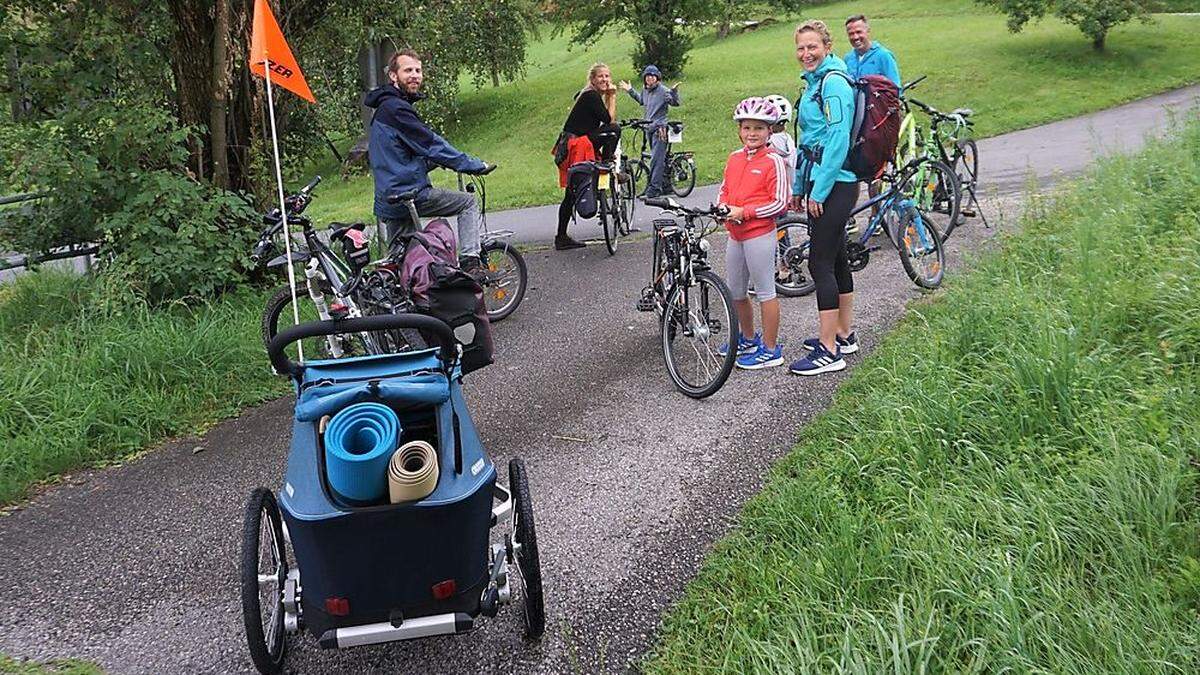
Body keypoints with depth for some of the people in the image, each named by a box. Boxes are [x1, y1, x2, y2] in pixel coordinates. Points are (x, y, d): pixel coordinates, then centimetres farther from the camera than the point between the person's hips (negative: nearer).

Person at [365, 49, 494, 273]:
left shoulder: (386, 107, 19)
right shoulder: (395, 108, -14)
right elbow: (432, 146, -16)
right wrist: (476, 166, -10)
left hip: (388, 201, 10)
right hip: (409, 194, -10)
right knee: (468, 202, 4)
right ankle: (469, 261, -5)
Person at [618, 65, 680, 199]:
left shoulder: (663, 90, -10)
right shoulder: (645, 90, 12)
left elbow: (675, 102, -19)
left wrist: (674, 91, -35)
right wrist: (630, 90, 32)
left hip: (659, 128, -8)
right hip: (649, 128, 8)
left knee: (656, 159, -13)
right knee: (660, 158, 14)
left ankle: (654, 188, -14)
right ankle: (665, 185, 23)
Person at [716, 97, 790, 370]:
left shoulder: (773, 161, -12)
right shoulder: (734, 157, 9)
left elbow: (780, 203, -15)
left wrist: (744, 211, -19)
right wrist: (723, 207, -3)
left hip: (759, 234, -7)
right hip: (735, 233, 8)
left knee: (765, 292, 1)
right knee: (735, 292, 17)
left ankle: (770, 350, 11)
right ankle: (748, 338, 37)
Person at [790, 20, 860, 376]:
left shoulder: (833, 83, -14)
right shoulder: (814, 83, 16)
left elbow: (838, 140, -20)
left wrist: (818, 190, -20)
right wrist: (799, 186, 21)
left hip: (833, 186, -10)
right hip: (820, 185, 10)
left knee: (821, 263, -9)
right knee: (836, 259, 16)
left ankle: (829, 351, -5)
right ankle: (844, 335, 26)